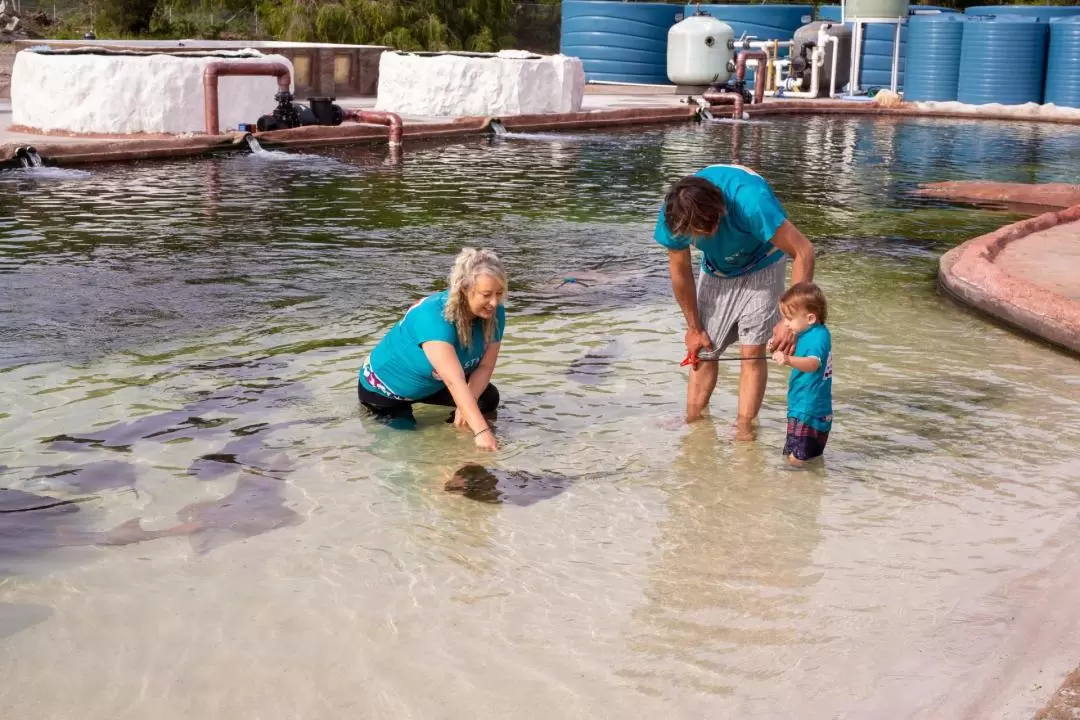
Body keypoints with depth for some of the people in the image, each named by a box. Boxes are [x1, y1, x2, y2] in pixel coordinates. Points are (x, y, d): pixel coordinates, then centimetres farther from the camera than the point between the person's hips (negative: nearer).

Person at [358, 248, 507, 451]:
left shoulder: (494, 313, -20)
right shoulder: (434, 316, -41)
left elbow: (485, 366, -16)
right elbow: (455, 381, -50)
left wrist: (466, 405, -34)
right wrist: (481, 431, -57)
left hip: (434, 385, 6)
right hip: (384, 390, -6)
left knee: (488, 399, -8)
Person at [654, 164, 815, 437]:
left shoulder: (749, 199, -42)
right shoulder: (673, 215, -29)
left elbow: (803, 251, -38)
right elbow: (681, 273, -12)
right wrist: (694, 328, -4)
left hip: (760, 268, -3)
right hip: (716, 270, 4)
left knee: (752, 351, -10)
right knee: (702, 351, 3)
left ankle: (744, 427, -6)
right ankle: (693, 419, 14)